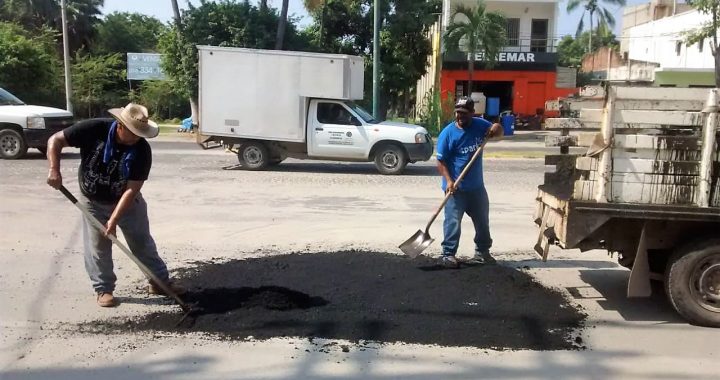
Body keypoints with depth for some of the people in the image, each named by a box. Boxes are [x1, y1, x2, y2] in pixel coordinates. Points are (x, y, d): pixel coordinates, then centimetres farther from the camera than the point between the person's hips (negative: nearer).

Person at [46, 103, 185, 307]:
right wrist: (54, 170, -29)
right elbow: (55, 140, -15)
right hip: (93, 202, 0)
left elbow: (132, 189, -24)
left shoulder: (142, 150, -23)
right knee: (97, 247, 3)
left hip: (128, 201, 1)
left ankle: (160, 281, 20)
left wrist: (114, 219, -28)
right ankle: (103, 289, 19)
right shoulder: (94, 129, -24)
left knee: (143, 242, 7)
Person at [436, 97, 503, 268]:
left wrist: (496, 129, -9)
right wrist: (449, 181, -25)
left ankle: (482, 251, 32)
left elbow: (499, 132, 16)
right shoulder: (447, 133, -13)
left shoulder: (480, 125, 1)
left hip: (477, 186, 6)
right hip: (456, 187, -5)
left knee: (482, 220, 16)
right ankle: (448, 254, 3)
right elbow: (441, 161, -12)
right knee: (453, 221, -6)